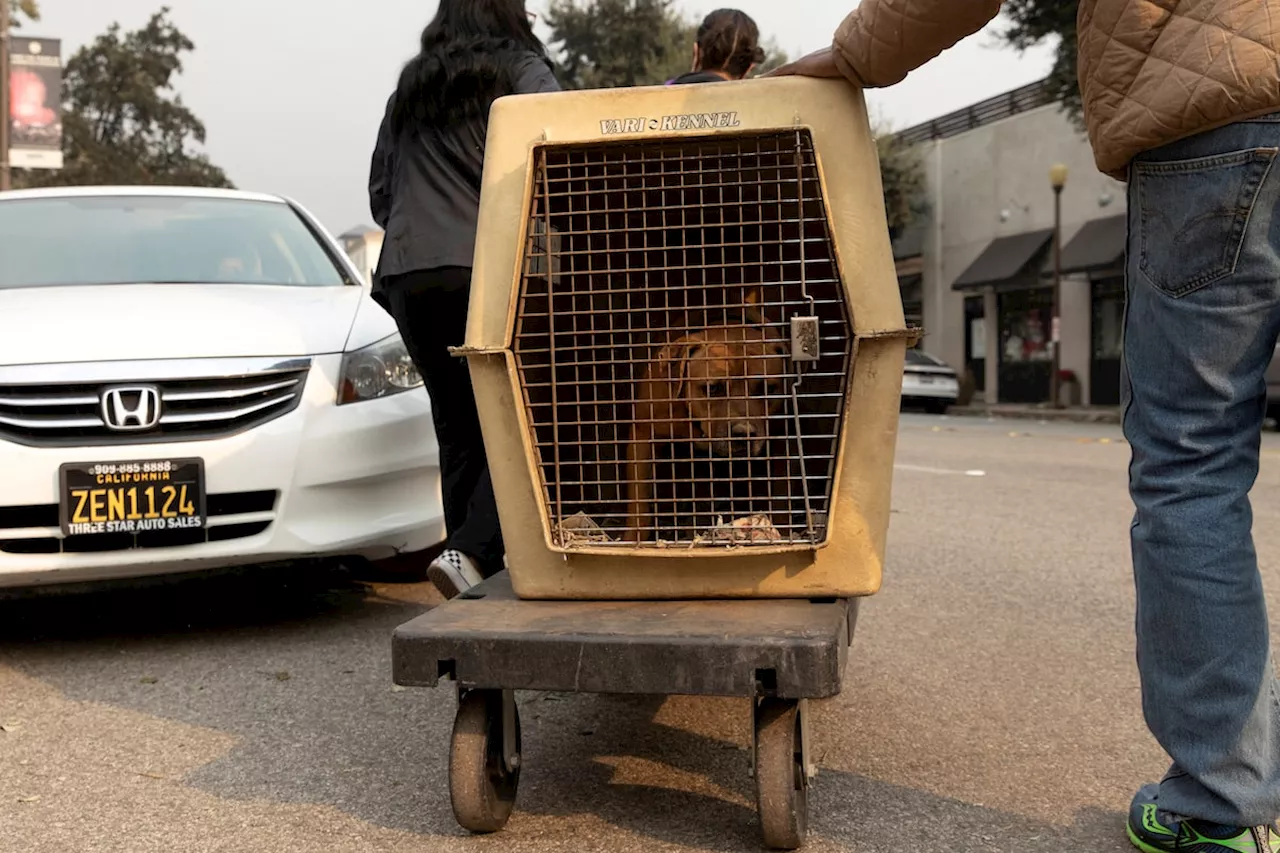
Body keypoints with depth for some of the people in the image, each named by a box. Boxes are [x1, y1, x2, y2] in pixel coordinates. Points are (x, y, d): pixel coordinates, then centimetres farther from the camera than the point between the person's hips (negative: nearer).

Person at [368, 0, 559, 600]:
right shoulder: (519, 69, 9)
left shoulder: (409, 91, 25)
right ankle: (471, 553, -21)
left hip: (406, 275, 6)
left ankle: (478, 574, 6)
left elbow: (379, 195, 25)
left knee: (460, 430, 8)